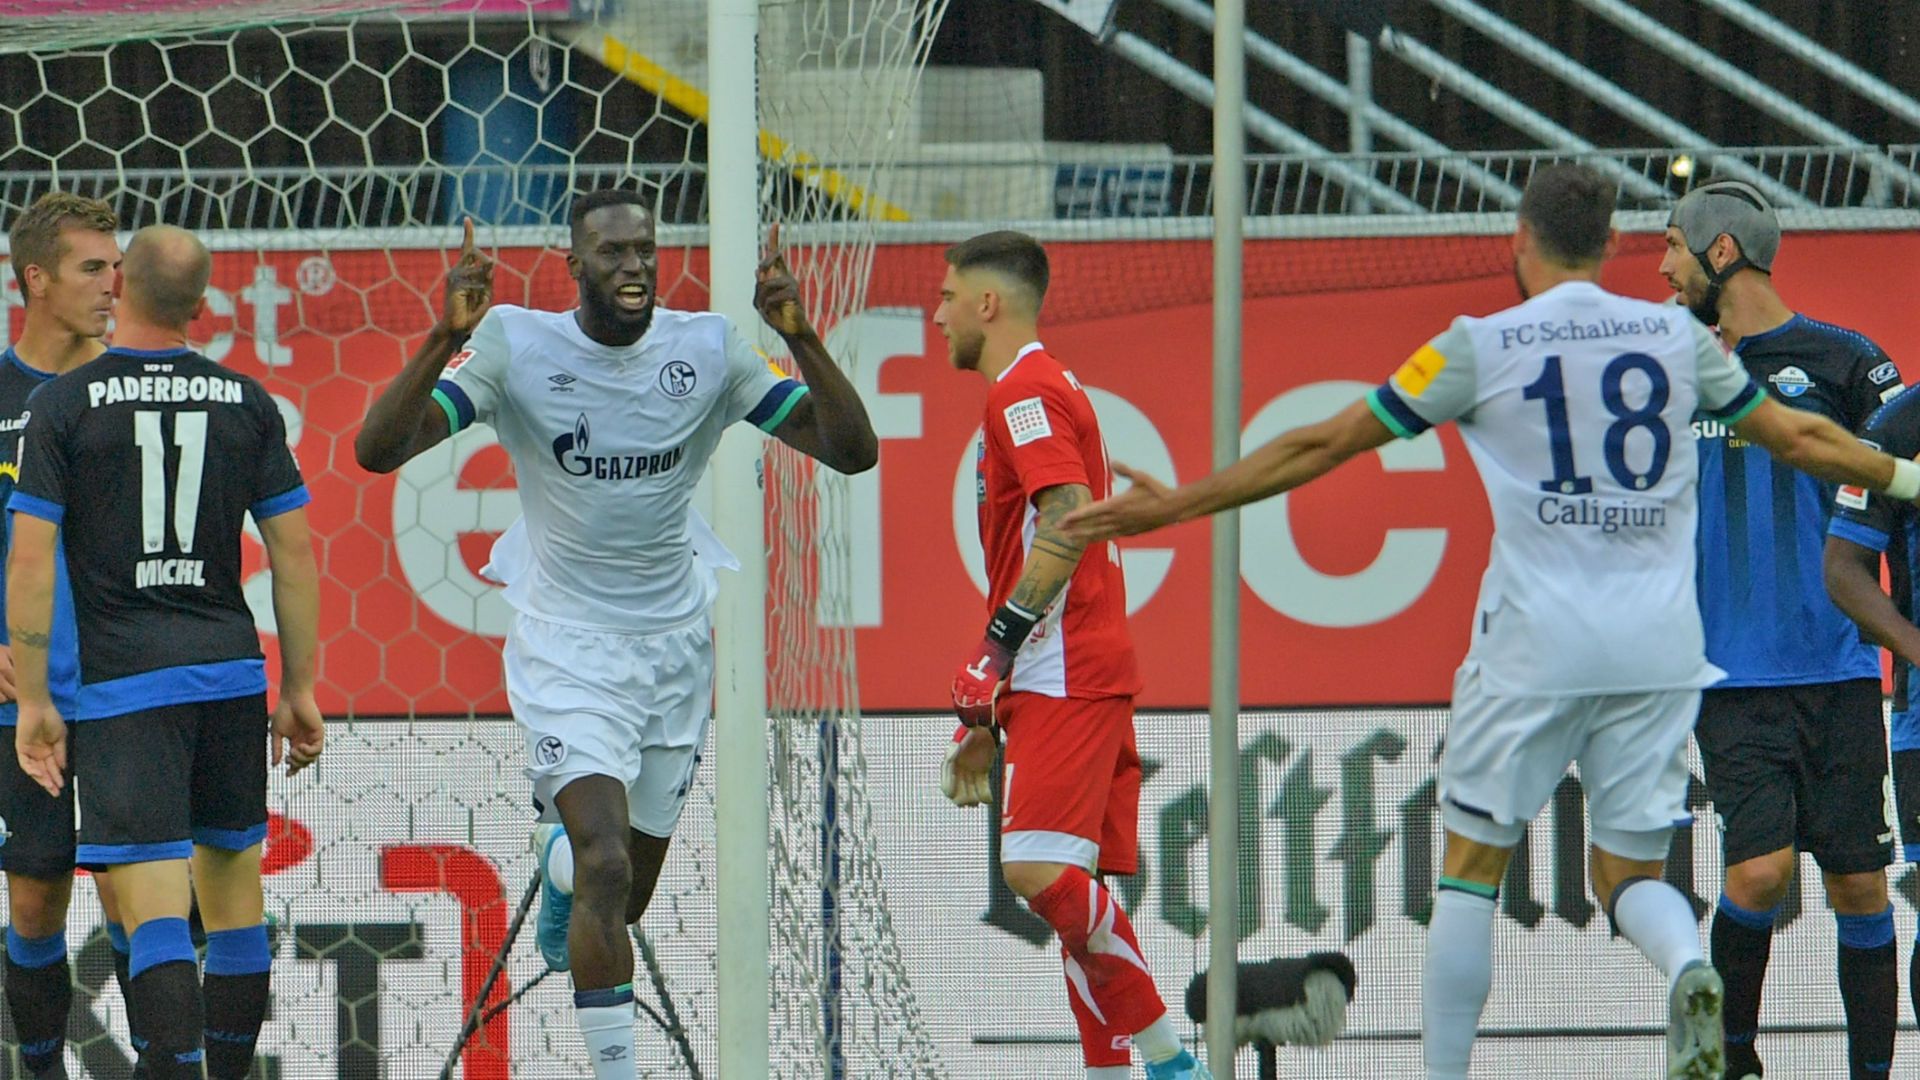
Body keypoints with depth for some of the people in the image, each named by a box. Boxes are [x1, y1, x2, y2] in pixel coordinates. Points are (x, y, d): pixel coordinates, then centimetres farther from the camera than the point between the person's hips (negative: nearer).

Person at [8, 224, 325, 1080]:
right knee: (234, 886, 15)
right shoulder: (247, 403, 6)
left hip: (123, 681, -4)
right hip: (232, 670, 4)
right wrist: (300, 689, 12)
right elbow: (294, 552, 6)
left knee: (153, 910, -9)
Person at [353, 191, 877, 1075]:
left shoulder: (710, 348, -6)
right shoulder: (515, 345, -12)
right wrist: (448, 337, -33)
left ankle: (561, 842, 52)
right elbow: (377, 451, -20)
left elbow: (851, 452, -10)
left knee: (629, 897, 16)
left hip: (675, 646, 4)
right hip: (565, 649, -3)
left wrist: (802, 339, -25)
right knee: (606, 870, -23)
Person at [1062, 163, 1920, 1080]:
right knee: (1630, 873, 9)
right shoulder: (1678, 336, 7)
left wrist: (1179, 505, 10)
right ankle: (1686, 965, -24)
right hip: (1660, 646, 3)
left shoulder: (1481, 347, -1)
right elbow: (1797, 439, 18)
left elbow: (1323, 445, 2)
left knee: (1472, 865, 10)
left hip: (1535, 640, -3)